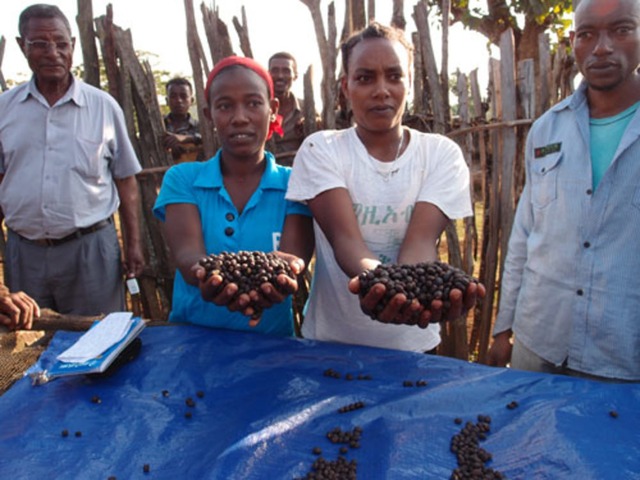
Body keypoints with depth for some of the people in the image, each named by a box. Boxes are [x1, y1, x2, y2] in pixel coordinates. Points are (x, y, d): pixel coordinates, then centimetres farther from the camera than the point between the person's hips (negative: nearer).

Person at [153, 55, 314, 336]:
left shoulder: (294, 185, 1)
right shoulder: (182, 179, 4)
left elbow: (293, 257, -12)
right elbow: (187, 254, -10)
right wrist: (205, 276, -32)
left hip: (270, 339, 1)